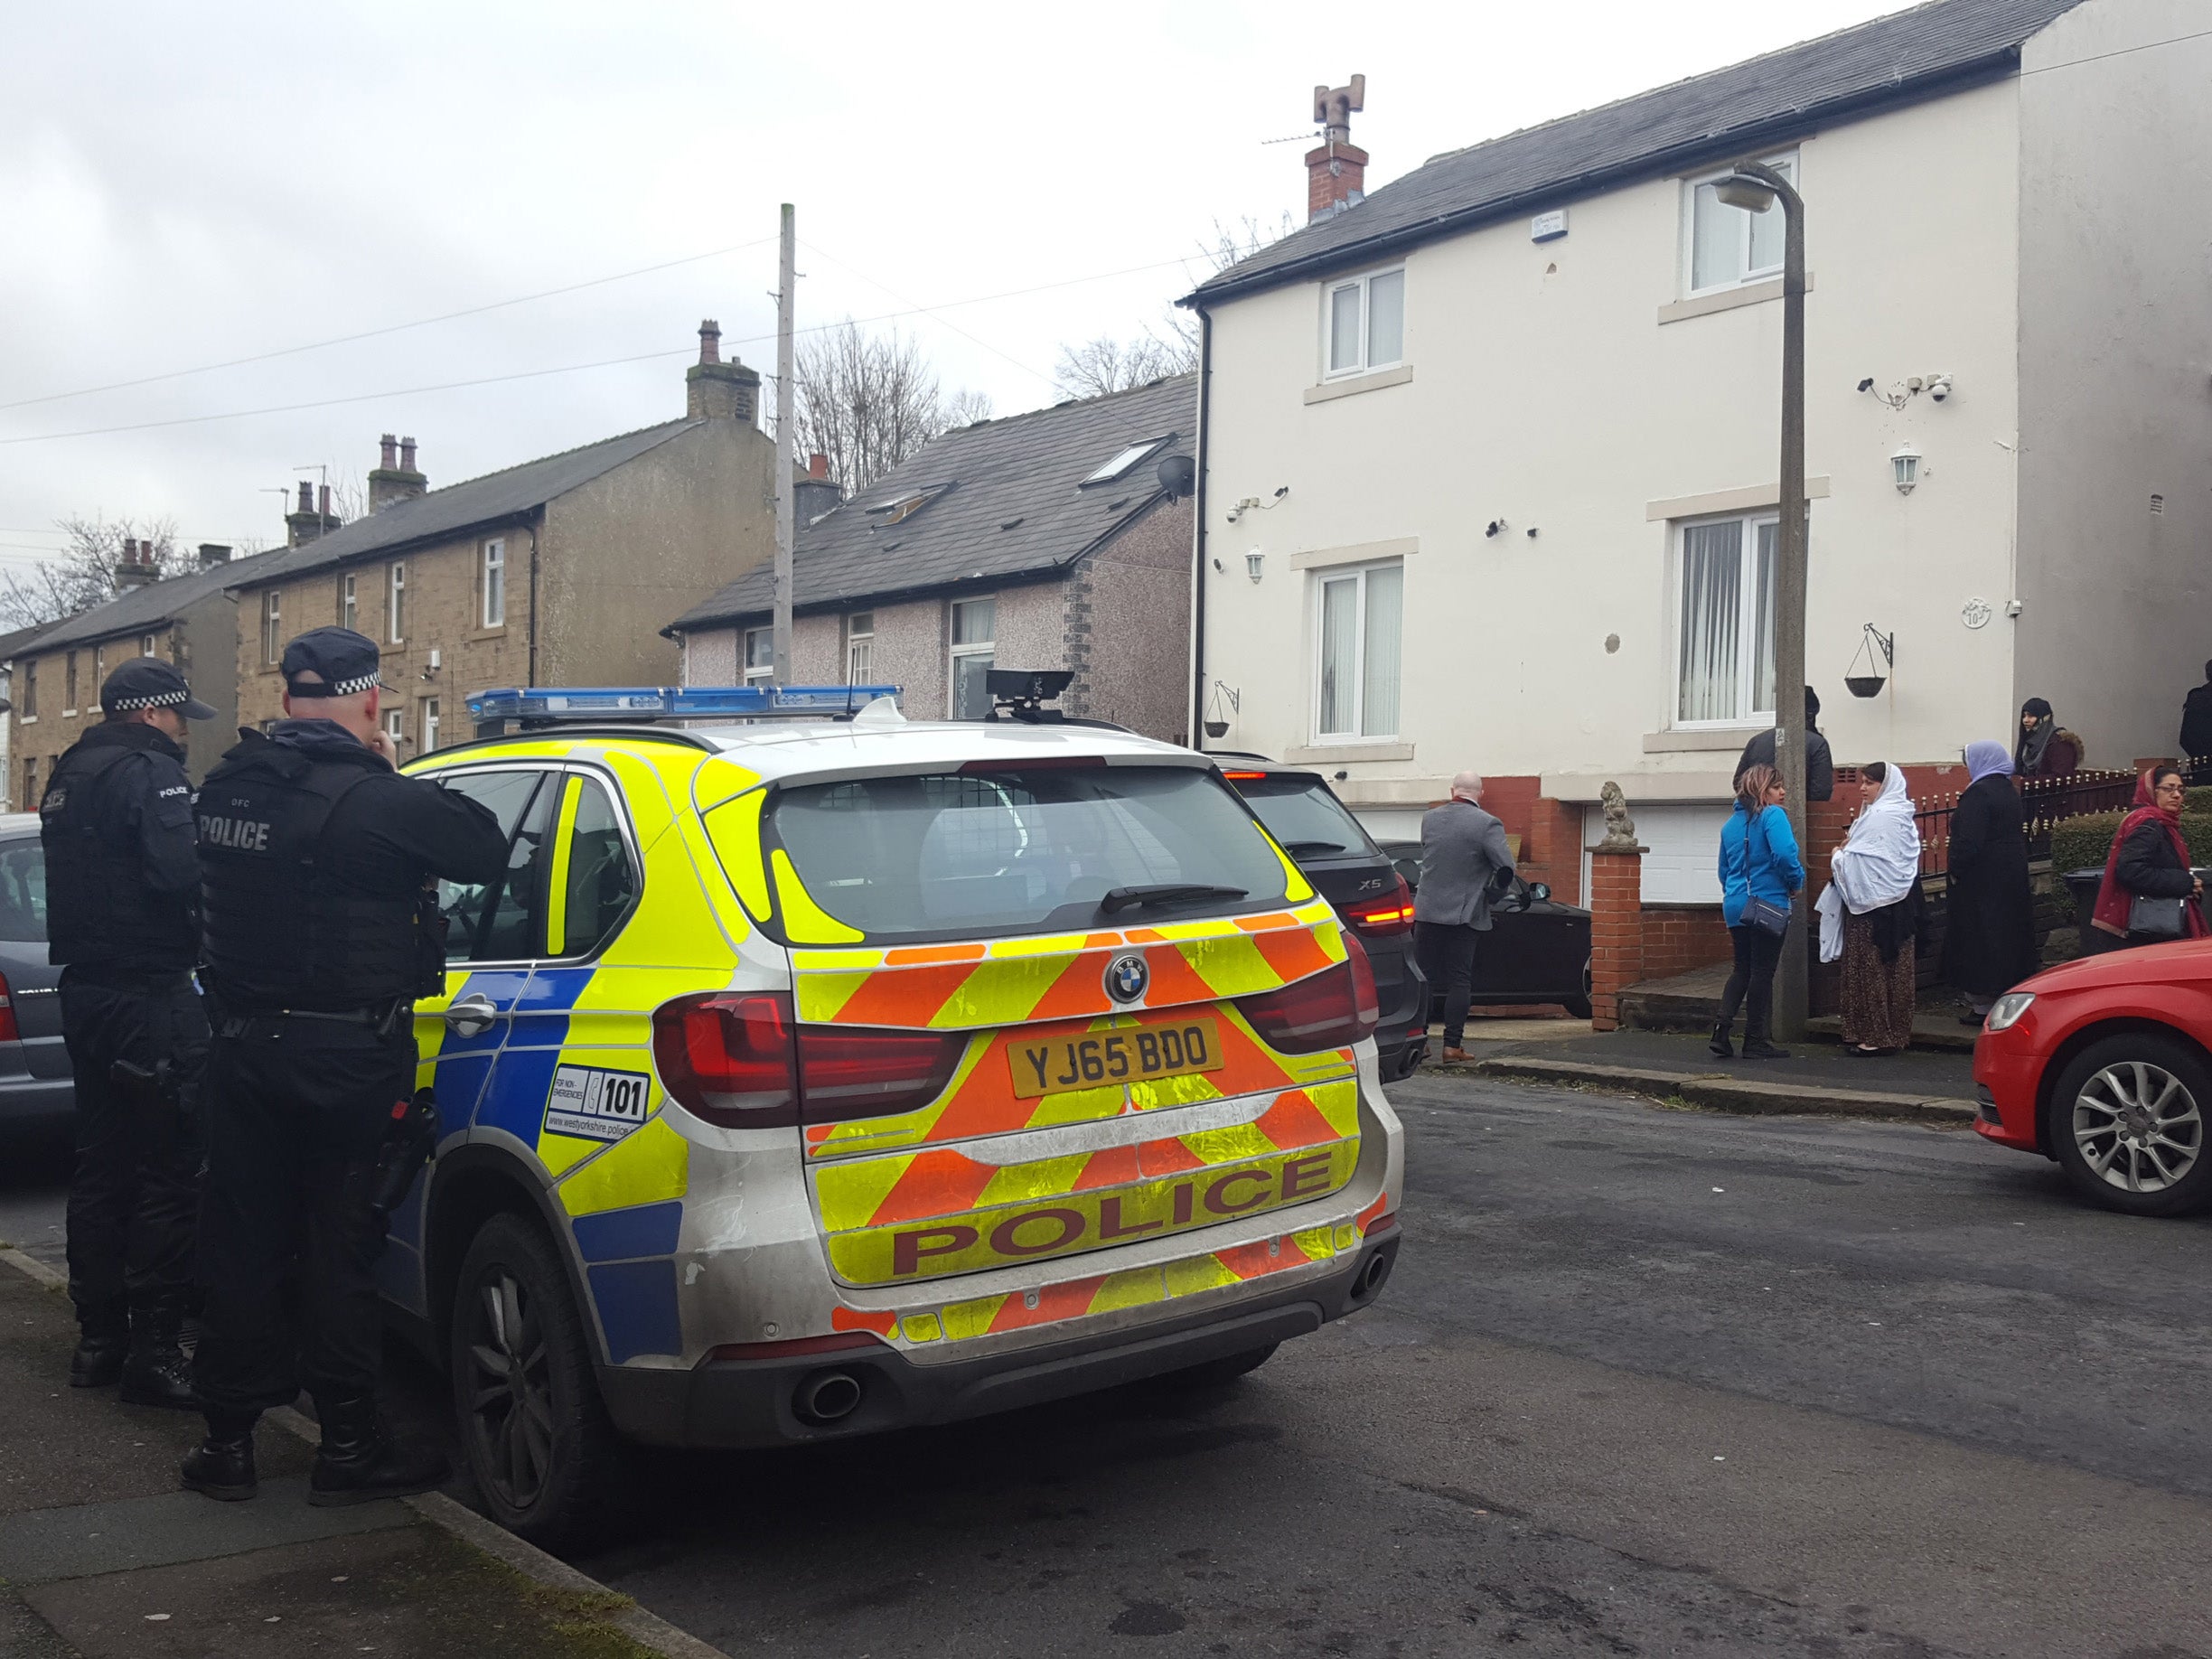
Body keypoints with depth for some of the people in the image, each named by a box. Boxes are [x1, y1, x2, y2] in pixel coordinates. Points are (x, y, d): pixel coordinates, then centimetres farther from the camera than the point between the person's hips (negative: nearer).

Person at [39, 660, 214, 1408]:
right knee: (167, 1177, -6)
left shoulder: (69, 777, 18)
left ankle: (98, 1338, 23)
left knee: (101, 1169, 15)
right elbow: (182, 872, -26)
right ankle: (153, 1351, -4)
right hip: (150, 996, -10)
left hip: (86, 991, 10)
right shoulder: (150, 773, -13)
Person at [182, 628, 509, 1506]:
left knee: (240, 1244, 13)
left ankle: (227, 1441, 21)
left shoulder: (226, 787, 3)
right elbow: (487, 850, -8)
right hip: (343, 1054, -6)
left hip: (242, 1046, 6)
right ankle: (348, 1449, 12)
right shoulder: (374, 799, -18)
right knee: (338, 1250, 3)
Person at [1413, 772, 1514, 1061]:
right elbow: (1506, 867, -14)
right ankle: (1452, 1044, 0)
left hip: (1427, 910, 3)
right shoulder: (1487, 824, -10)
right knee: (1459, 980, 2)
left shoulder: (1429, 819, 4)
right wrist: (1494, 893, 3)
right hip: (1464, 913, -3)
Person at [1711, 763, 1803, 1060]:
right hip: (1768, 905, -7)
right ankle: (1754, 1041, 6)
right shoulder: (1773, 815, -10)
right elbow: (1784, 854, -23)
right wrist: (1797, 881, -6)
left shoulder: (1731, 823, 14)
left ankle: (1722, 1030, 1)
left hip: (1735, 906, 7)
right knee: (1763, 972, 1)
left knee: (1742, 969, 15)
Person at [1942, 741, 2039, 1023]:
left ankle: (1982, 1004, -1)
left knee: (1979, 939, -3)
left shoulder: (1978, 794, -18)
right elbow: (2018, 832, 18)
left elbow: (1968, 841, -24)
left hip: (1983, 880, -9)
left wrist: (1956, 871, -11)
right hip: (2012, 874, 9)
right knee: (2007, 934, 15)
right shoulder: (2009, 791, 12)